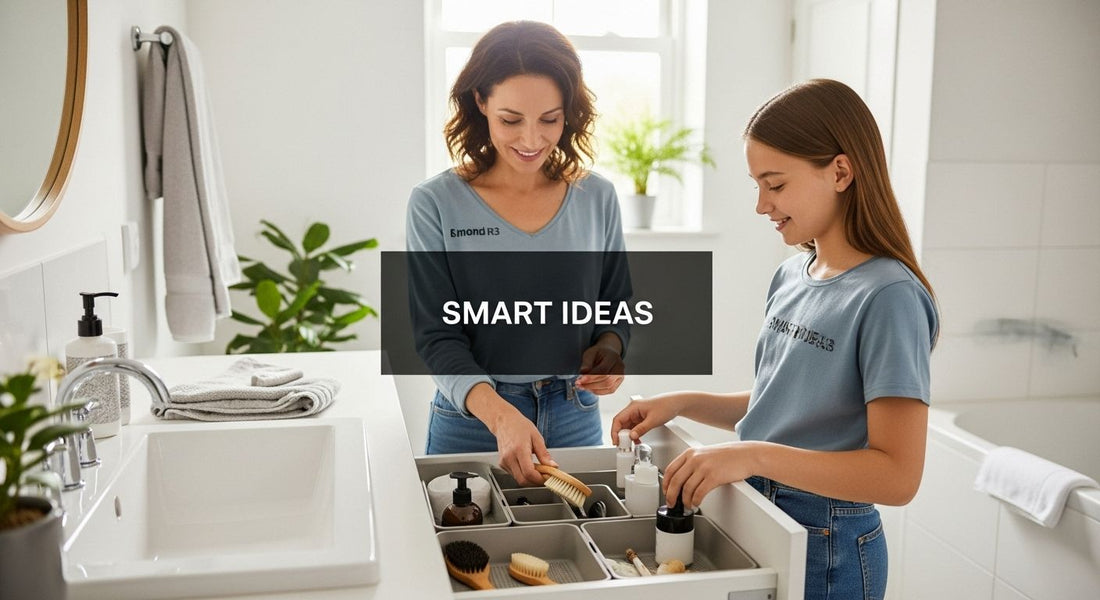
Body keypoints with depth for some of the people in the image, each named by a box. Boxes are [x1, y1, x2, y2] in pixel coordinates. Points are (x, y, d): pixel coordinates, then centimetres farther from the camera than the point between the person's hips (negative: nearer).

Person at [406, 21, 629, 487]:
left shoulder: (597, 198, -1)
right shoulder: (435, 204, -10)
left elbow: (617, 304, 10)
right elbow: (436, 338, -12)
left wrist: (610, 347, -12)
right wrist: (500, 415, -28)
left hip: (576, 420, 3)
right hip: (470, 422, -2)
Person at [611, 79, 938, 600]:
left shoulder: (888, 297, -21)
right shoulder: (791, 276, 3)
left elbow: (898, 474, -24)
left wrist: (753, 457, -30)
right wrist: (682, 403, 2)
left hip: (826, 550, -7)